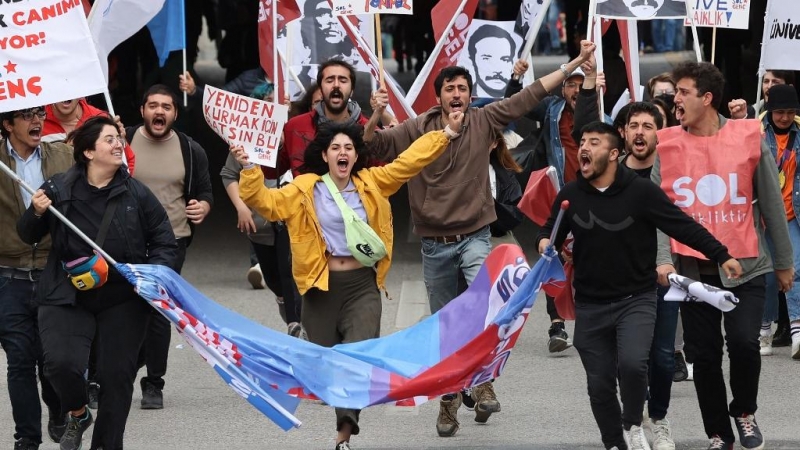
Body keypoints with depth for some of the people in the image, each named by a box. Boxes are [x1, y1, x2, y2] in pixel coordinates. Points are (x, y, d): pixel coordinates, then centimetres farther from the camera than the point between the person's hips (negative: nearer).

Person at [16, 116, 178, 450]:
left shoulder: (136, 194, -3)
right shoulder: (59, 190, -5)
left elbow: (165, 244, 4)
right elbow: (28, 236, 7)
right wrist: (37, 214, -14)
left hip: (123, 301, 1)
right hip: (67, 298, -1)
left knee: (117, 375, 2)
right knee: (61, 363, -19)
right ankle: (77, 414, 13)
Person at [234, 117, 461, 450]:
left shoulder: (371, 183, 6)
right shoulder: (305, 190, 1)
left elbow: (409, 161, 8)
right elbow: (266, 202, -4)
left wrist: (447, 134, 4)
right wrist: (248, 170, -19)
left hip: (362, 285, 0)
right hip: (322, 285, 0)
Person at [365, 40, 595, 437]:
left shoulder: (483, 121, -2)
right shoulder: (418, 129, -3)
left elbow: (532, 94, 0)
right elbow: (372, 146, -8)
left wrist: (576, 62, -1)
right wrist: (376, 116, -28)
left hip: (474, 238, -1)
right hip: (435, 245, 1)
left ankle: (482, 381, -11)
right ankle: (449, 400, 23)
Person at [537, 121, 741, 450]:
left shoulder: (641, 191, -11)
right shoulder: (570, 195, 0)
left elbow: (684, 226, -9)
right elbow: (551, 229, 16)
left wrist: (721, 256, -14)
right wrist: (545, 241, -7)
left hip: (636, 300, -4)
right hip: (590, 305, 4)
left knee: (632, 364, -25)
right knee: (600, 384, 5)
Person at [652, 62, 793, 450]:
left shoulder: (748, 138, -2)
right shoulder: (667, 145, 1)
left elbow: (771, 203, 4)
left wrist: (783, 261, 8)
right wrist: (663, 258, -16)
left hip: (745, 266, -2)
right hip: (692, 268, 2)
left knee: (744, 343, -14)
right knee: (705, 355, 5)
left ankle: (745, 412, 14)